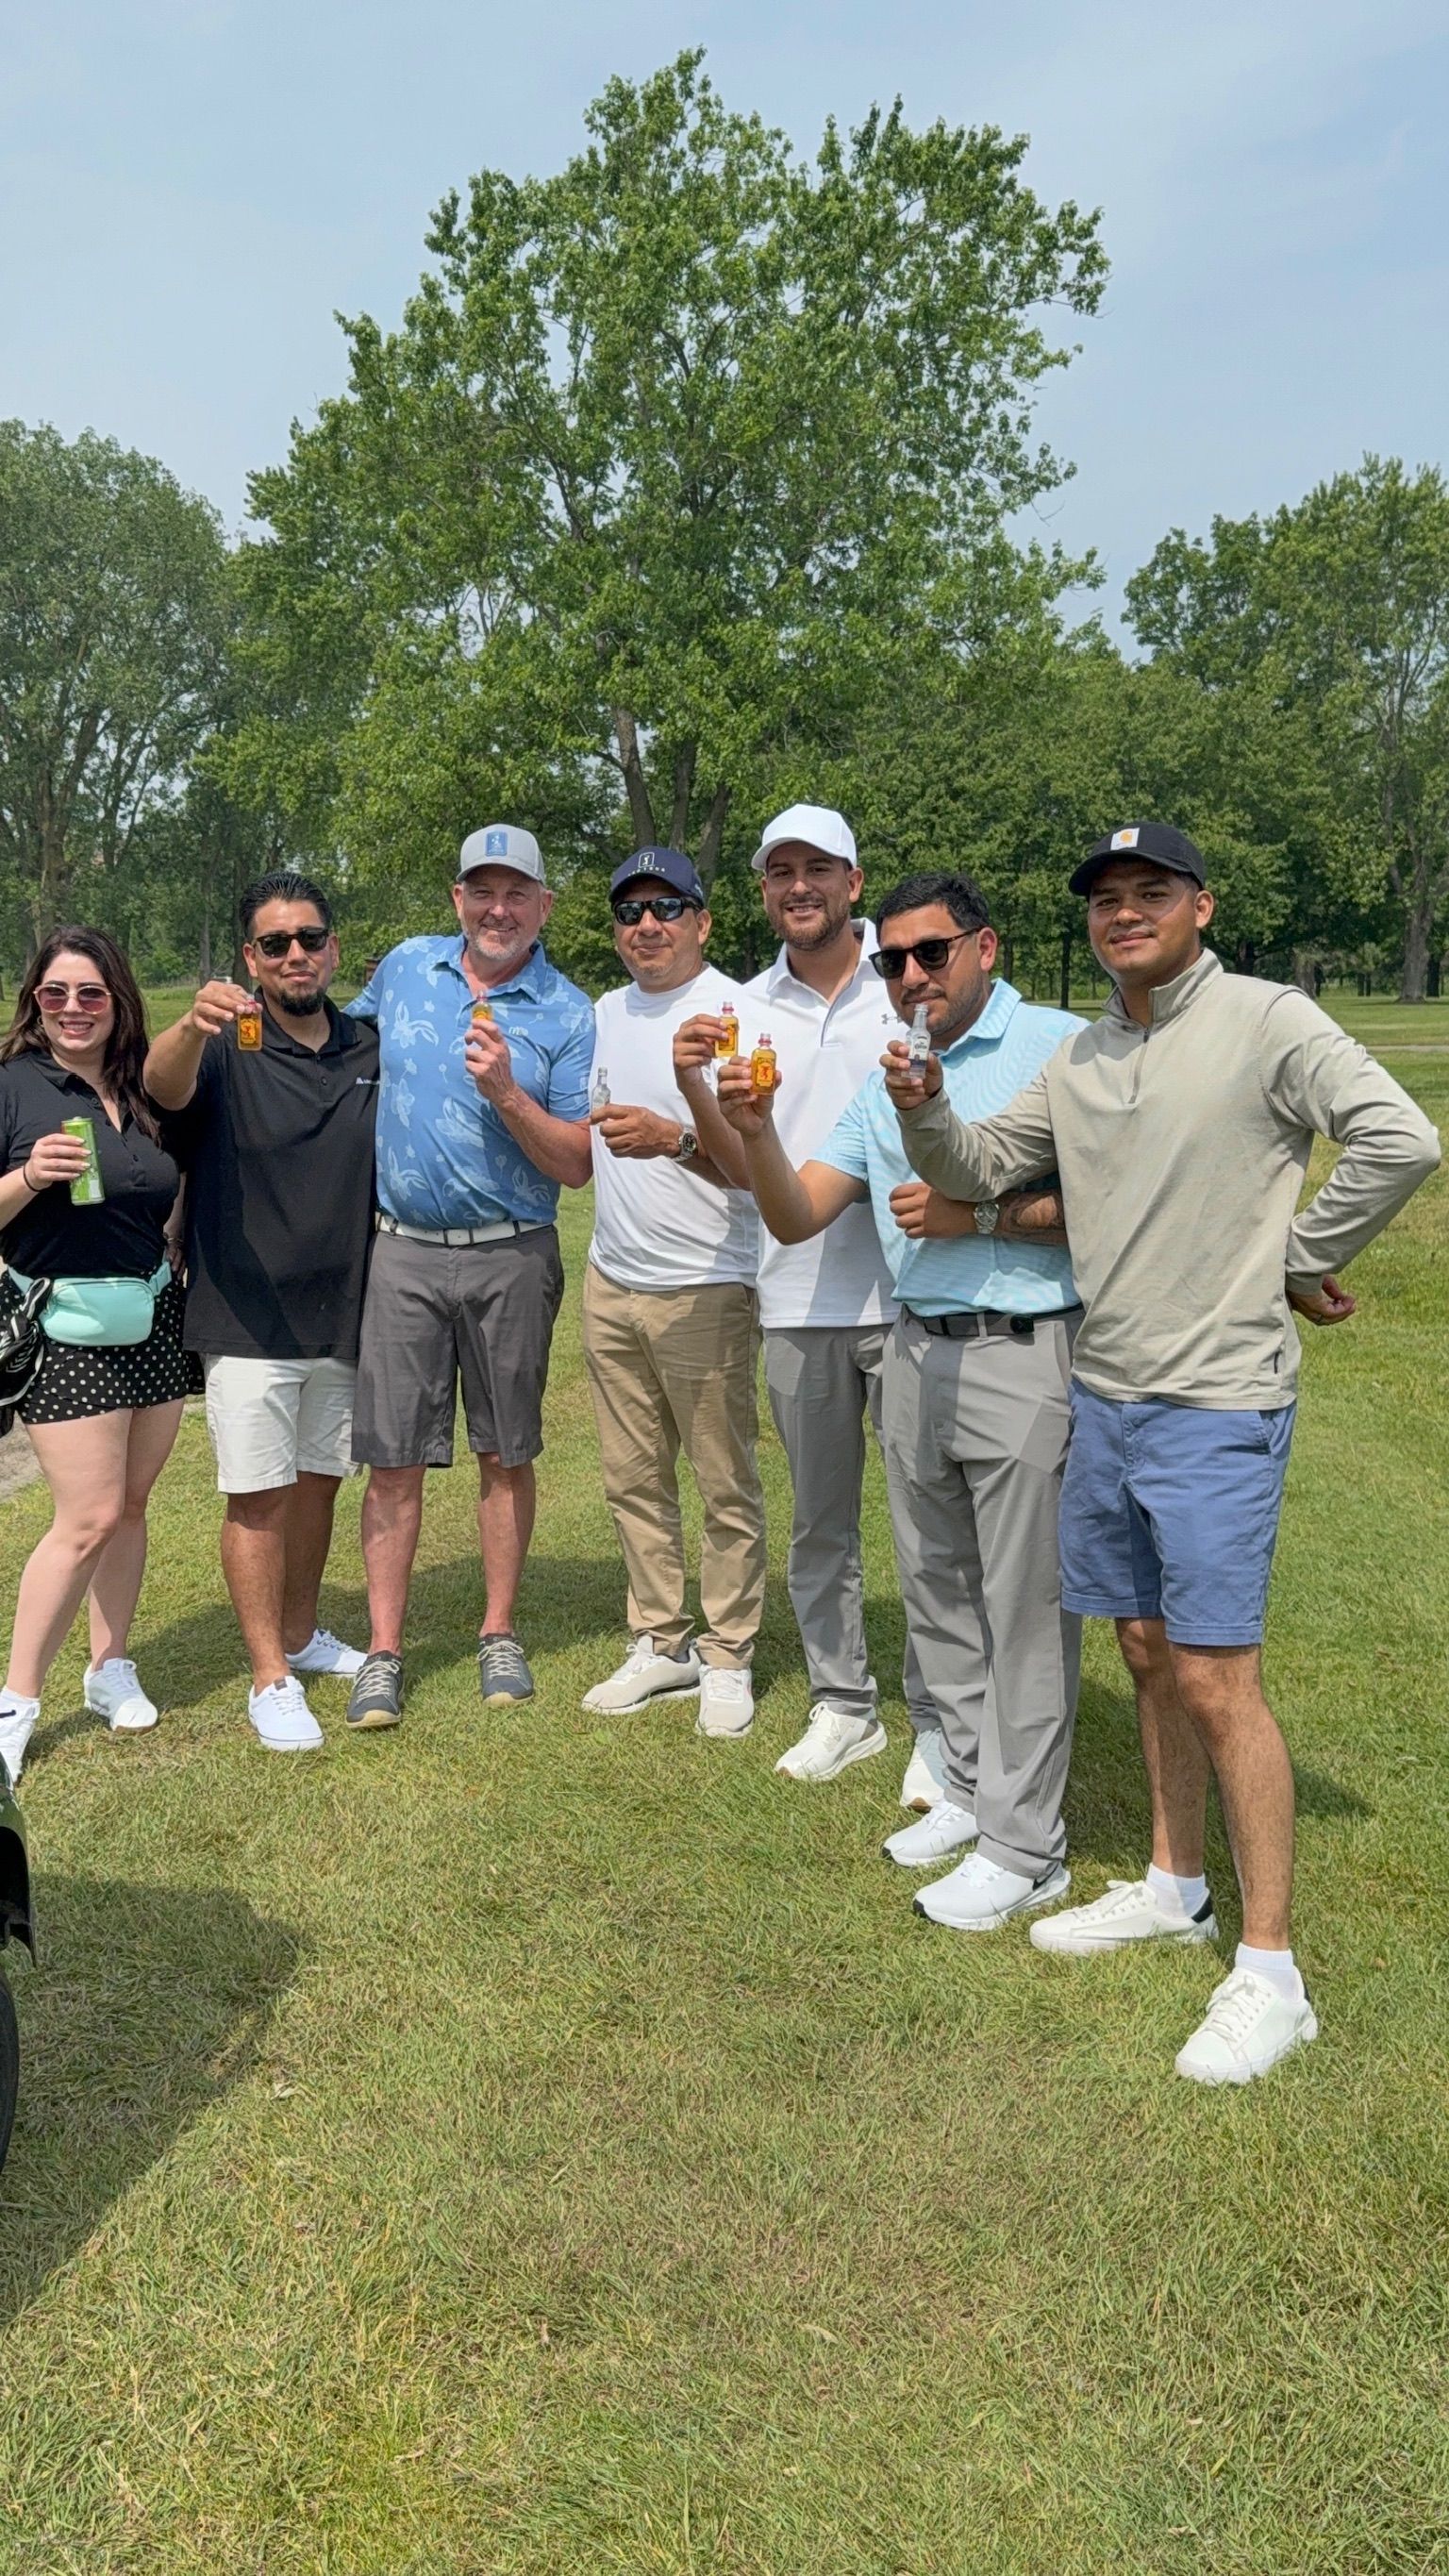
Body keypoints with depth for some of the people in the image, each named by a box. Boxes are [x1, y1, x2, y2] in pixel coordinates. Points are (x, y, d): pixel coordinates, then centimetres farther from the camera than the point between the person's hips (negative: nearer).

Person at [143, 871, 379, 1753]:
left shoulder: (370, 1049, 5)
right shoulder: (225, 1050, -8)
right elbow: (164, 1084, -30)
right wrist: (192, 1027, -52)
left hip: (342, 1314, 5)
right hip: (250, 1319, -4)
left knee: (319, 1481, 17)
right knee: (260, 1498, 0)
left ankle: (301, 1632, 35)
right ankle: (272, 1679, 10)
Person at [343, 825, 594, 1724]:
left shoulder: (569, 1014, -3)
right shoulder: (405, 969, 7)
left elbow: (576, 1164, -6)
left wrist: (506, 1092, -20)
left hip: (510, 1259, -1)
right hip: (404, 1252, 2)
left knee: (507, 1456, 9)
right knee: (394, 1459, 2)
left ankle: (501, 1635, 23)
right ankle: (384, 1652, 11)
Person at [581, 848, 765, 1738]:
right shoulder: (609, 1012, 12)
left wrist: (676, 1141, -34)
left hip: (706, 1288, -7)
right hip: (612, 1281, 7)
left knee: (726, 1486, 3)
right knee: (634, 1480, 14)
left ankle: (729, 1661, 17)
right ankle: (661, 1644, 27)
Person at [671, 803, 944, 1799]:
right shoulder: (745, 1009, 8)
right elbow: (746, 1170, 5)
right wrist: (694, 1089, -12)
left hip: (907, 1292, -3)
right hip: (798, 1299, 4)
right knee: (821, 1520, 13)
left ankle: (938, 1722, 14)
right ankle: (843, 1707, 28)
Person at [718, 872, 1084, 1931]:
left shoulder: (1057, 1048, -6)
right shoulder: (888, 1078, 14)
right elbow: (796, 1217, 8)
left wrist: (982, 1214, -17)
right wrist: (756, 1131, -9)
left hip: (1026, 1354, -7)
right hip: (917, 1355, 7)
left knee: (1025, 1606, -1)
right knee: (938, 1592, 15)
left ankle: (1023, 1845, 9)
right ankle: (973, 1790, 31)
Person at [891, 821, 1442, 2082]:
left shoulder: (1267, 1021, -9)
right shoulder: (1079, 1057, 11)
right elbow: (979, 1169, 12)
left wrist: (1297, 1259, -9)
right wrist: (925, 1111, -8)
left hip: (1218, 1408, -7)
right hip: (1103, 1396, 7)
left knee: (1217, 1680, -6)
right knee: (1148, 1652, 17)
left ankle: (1270, 1973, 6)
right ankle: (1174, 1888, 34)